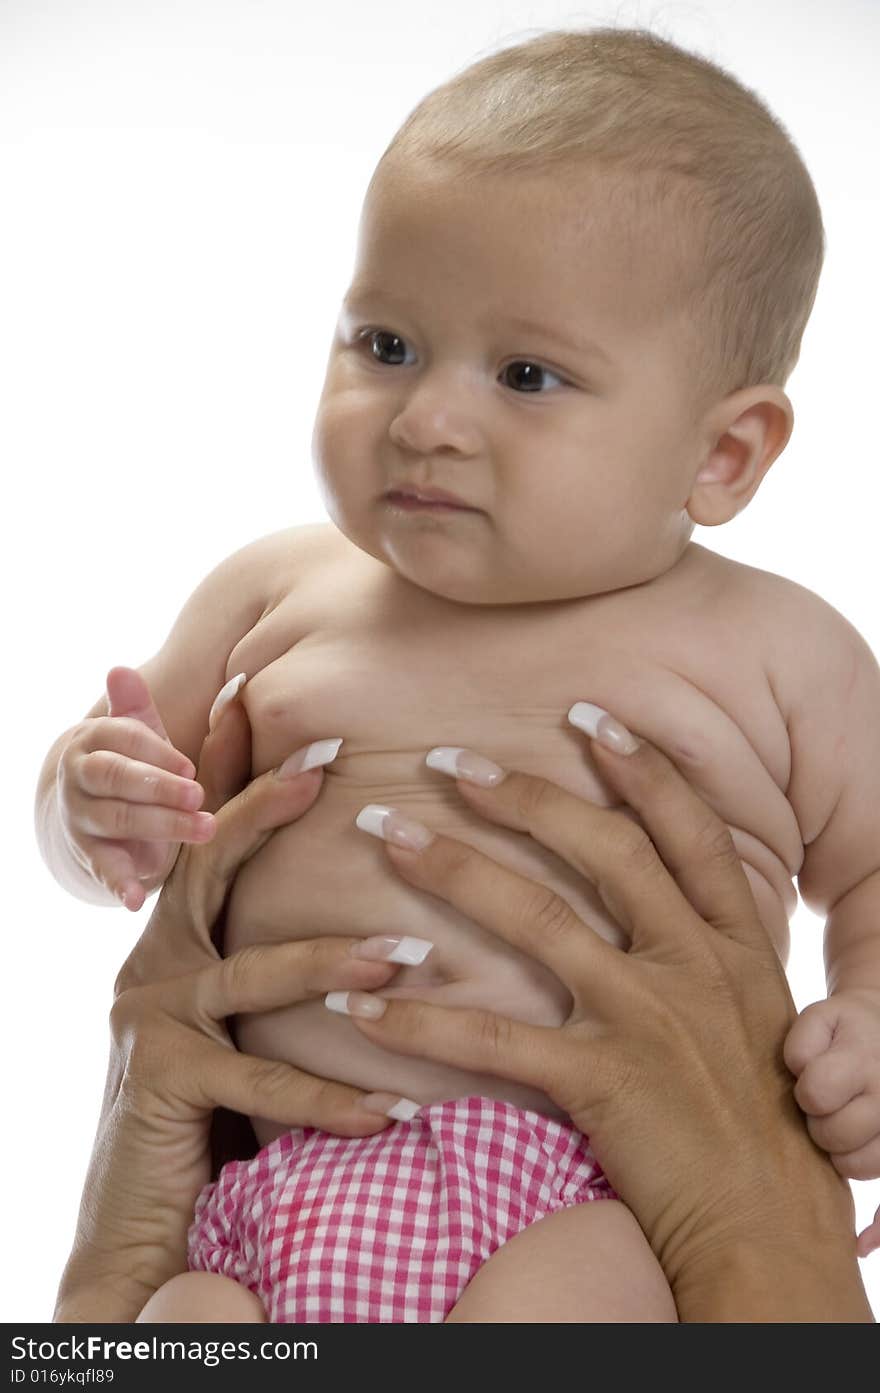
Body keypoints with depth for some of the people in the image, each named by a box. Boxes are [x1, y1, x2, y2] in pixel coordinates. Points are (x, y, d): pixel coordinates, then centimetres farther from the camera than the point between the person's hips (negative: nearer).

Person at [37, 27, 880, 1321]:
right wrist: (94, 806, 1)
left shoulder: (773, 649, 9)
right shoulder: (281, 594, 16)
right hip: (271, 1166, 2)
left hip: (595, 1205, -2)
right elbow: (115, 824, 25)